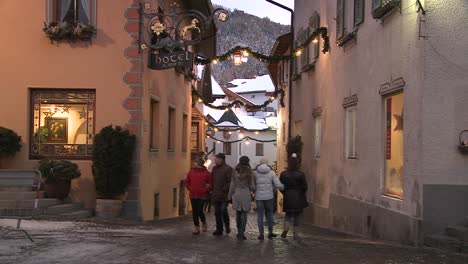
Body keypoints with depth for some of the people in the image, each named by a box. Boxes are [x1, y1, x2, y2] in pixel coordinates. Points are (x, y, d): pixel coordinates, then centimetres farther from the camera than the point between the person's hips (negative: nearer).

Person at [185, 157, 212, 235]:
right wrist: (190, 189, 6)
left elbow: (210, 183, -1)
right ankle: (196, 227, 17)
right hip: (193, 195, 4)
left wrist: (206, 190, -7)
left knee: (199, 211, -8)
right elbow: (187, 181, 16)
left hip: (202, 195, -4)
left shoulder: (206, 173, -5)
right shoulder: (191, 172, 5)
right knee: (194, 212, 6)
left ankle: (204, 223, 20)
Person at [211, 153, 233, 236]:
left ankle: (227, 226, 11)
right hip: (215, 194, 7)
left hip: (224, 195, -7)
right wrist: (212, 189, 8)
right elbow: (212, 180, 20)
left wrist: (224, 189, -17)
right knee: (217, 212, 8)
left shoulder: (228, 169, -7)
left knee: (223, 210, -13)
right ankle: (219, 229, 16)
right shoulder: (214, 168, 15)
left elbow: (230, 181, -12)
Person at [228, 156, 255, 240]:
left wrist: (230, 196, 10)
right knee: (244, 214, 3)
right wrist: (253, 191, 19)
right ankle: (241, 233, -2)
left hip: (237, 194, 3)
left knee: (238, 213, 13)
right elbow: (252, 185, -3)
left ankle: (239, 232, 21)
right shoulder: (249, 172, -6)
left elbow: (232, 184, 4)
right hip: (246, 194, -2)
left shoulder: (235, 171, 1)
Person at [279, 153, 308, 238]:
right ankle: (295, 233, 12)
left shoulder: (283, 174, -3)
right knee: (297, 215, 10)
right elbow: (304, 187, -6)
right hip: (298, 198, -1)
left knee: (288, 214, 13)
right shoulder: (300, 174, -9)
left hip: (287, 197, 1)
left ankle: (285, 229, -11)